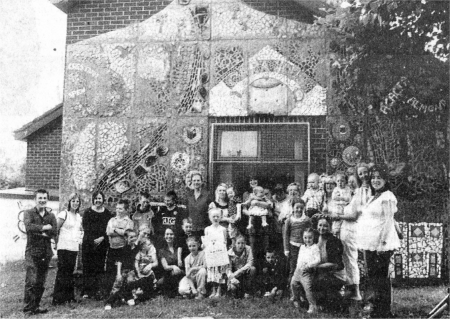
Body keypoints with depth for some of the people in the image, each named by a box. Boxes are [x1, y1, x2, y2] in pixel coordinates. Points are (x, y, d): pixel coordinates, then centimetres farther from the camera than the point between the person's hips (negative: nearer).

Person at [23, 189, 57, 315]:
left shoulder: (51, 215, 11)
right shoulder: (29, 213, 1)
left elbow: (54, 231, -3)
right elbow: (29, 227, -18)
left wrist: (38, 232, -12)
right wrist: (44, 227, -11)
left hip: (46, 253, 4)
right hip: (32, 252, -4)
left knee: (41, 283, 8)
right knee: (31, 282, -10)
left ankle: (35, 307, 18)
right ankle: (28, 308, -1)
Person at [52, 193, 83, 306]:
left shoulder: (78, 216, 15)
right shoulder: (64, 214, -8)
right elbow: (55, 229, -10)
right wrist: (57, 242, -8)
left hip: (74, 248, 7)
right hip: (64, 247, -7)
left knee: (70, 271, 12)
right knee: (62, 272, -6)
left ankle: (69, 296, 19)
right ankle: (58, 298, 0)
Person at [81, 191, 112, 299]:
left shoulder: (107, 213, 9)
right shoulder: (88, 212, 4)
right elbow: (86, 228, -3)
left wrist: (102, 238, -10)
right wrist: (93, 240, -14)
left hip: (103, 243, 1)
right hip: (89, 243, -1)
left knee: (100, 267, -2)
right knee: (88, 267, -2)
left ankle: (98, 290, 3)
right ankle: (87, 291, 2)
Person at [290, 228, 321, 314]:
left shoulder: (315, 247, -8)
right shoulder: (302, 247, 14)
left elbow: (318, 260, -16)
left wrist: (309, 265, -25)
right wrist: (298, 265, 13)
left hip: (308, 272, -8)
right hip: (298, 270, 8)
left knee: (308, 288, -15)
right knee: (293, 284, 13)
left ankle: (313, 306, -6)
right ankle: (296, 301, 33)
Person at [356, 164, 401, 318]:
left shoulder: (387, 197, -8)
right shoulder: (372, 198, 18)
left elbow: (388, 221, -15)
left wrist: (383, 242, -21)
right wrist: (362, 242, 18)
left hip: (381, 244, -9)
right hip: (370, 243, 9)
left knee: (380, 276, -3)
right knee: (372, 275, 13)